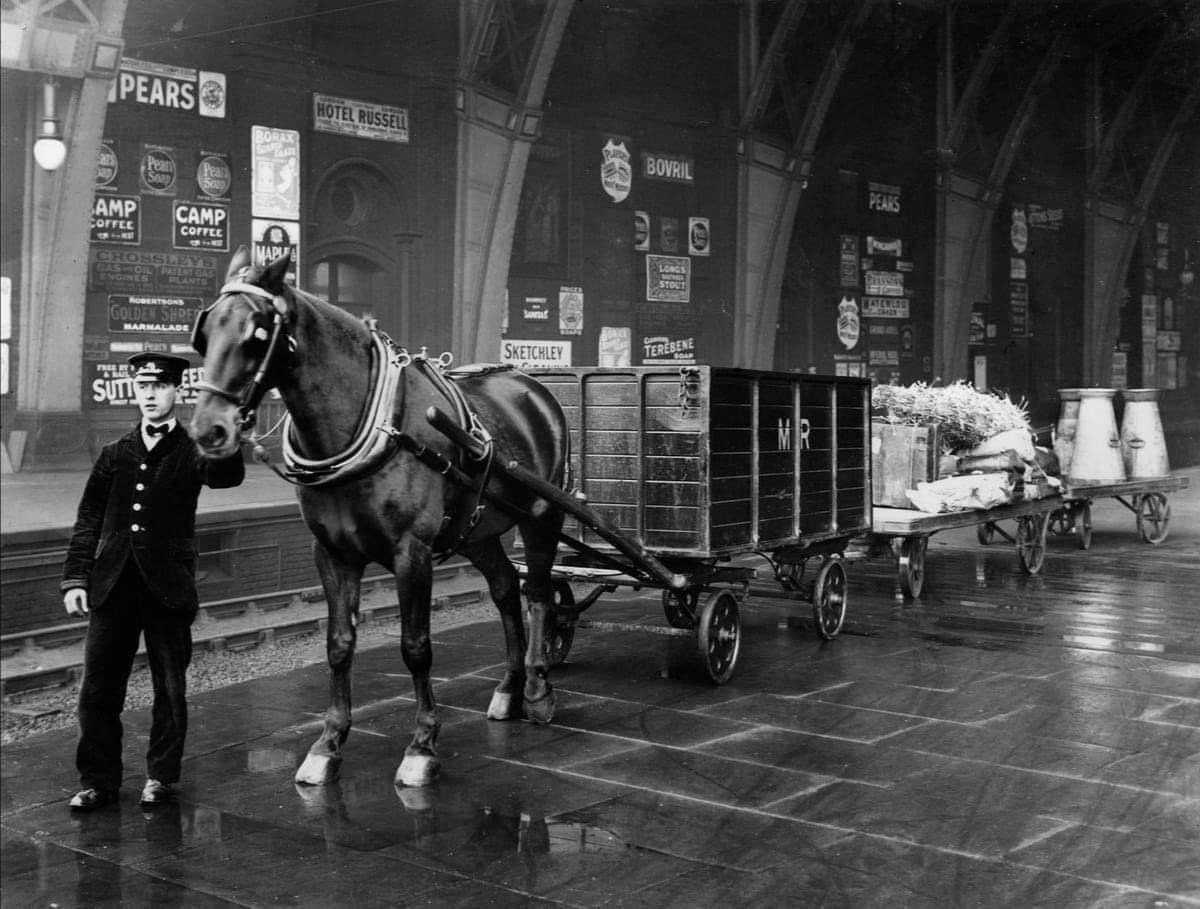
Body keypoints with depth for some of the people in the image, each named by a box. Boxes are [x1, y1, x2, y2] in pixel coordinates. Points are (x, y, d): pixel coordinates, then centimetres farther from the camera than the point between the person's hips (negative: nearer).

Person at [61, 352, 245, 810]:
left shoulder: (191, 451, 0)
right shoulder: (115, 454, 10)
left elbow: (227, 476, -22)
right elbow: (87, 521, 11)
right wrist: (75, 578, 2)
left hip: (168, 587, -3)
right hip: (113, 585, 3)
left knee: (170, 688, 7)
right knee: (97, 689, 5)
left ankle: (161, 776, 23)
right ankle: (99, 780, 18)